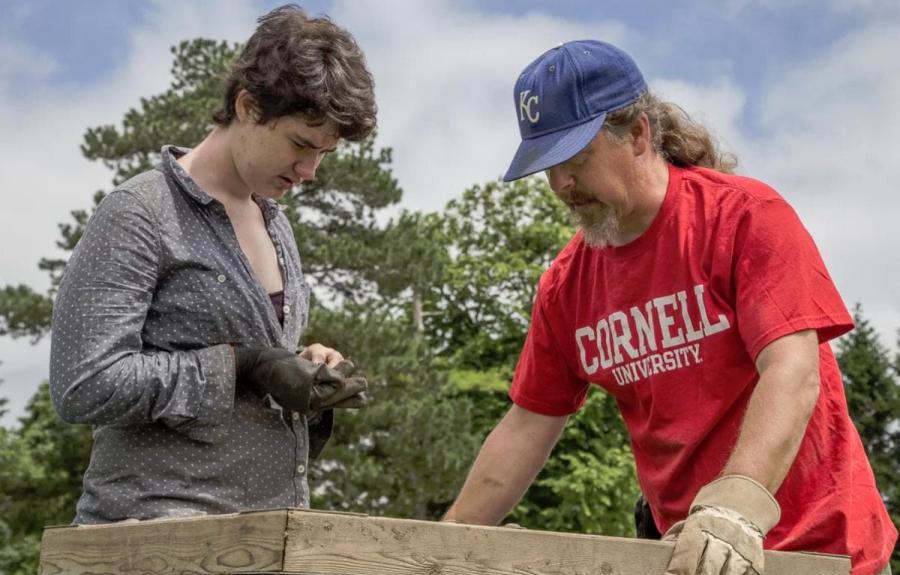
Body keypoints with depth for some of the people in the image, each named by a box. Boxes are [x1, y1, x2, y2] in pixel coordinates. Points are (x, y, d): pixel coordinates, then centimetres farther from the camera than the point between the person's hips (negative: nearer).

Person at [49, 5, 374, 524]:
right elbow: (84, 387, -17)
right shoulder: (140, 214, -9)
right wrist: (241, 366, -18)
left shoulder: (275, 224, 13)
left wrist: (310, 373, 0)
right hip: (160, 525, -7)